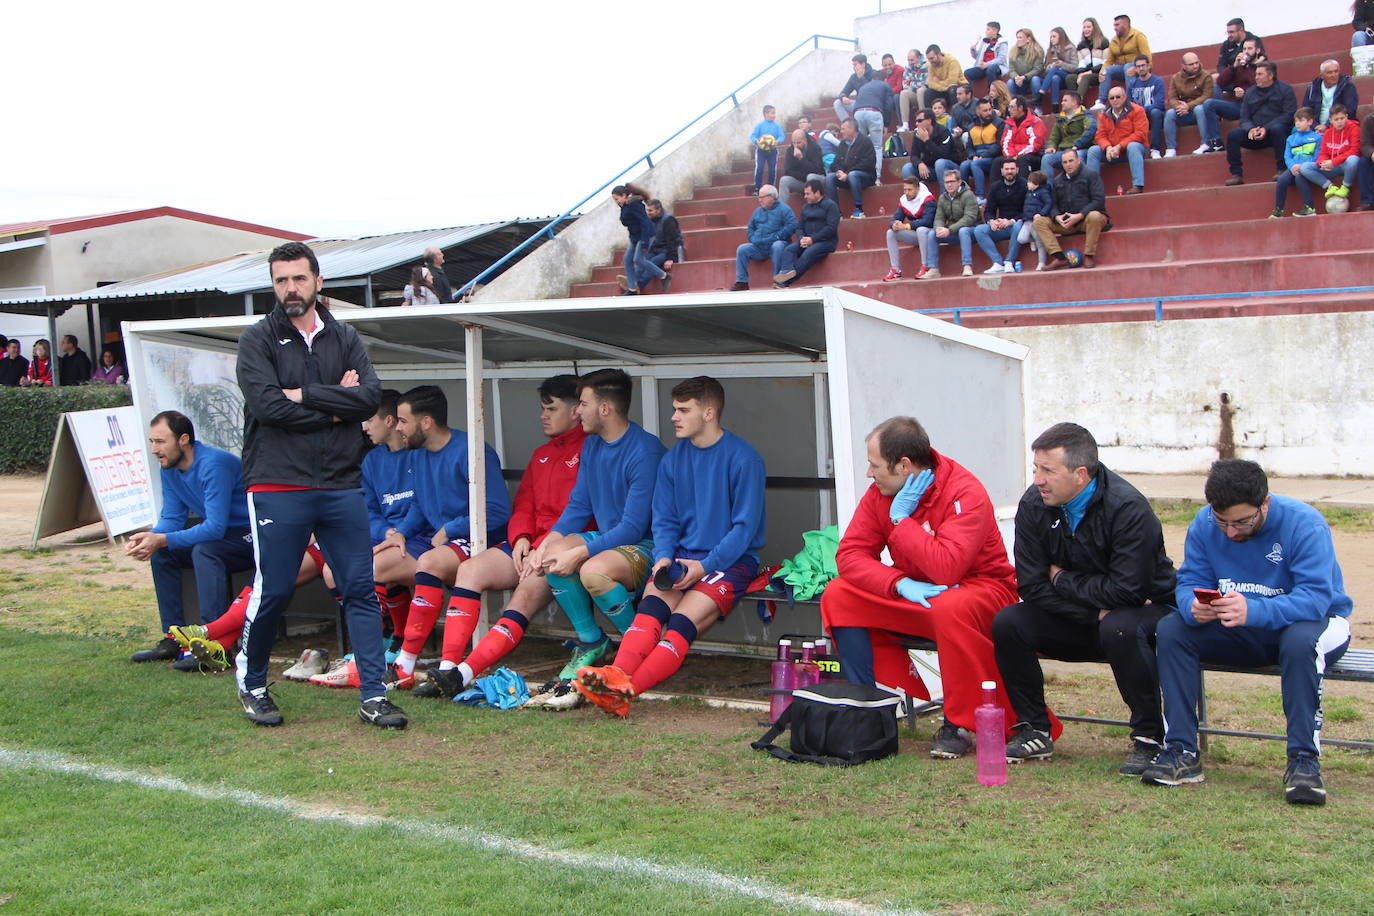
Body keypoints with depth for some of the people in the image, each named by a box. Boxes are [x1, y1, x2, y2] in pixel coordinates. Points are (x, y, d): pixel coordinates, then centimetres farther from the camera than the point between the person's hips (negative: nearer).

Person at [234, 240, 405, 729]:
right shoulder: (257, 339, 3)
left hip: (341, 485, 3)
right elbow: (267, 404, -13)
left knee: (360, 589, 1)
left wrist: (304, 395, -10)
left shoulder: (344, 338, 12)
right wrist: (335, 407, -6)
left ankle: (373, 695, 6)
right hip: (277, 486, -3)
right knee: (272, 592, 1)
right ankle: (251, 682, 23)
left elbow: (370, 396, -4)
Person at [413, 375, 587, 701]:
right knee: (471, 568, -16)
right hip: (531, 545, 8)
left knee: (530, 588, -33)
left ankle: (463, 674, -43)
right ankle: (449, 666, -27)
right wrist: (521, 538, -1)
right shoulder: (541, 455, 26)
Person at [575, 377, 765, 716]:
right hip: (682, 556, 5)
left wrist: (704, 566, -18)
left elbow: (745, 527, -9)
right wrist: (663, 558, -8)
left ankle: (628, 689, -44)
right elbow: (664, 520, 13)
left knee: (682, 621, -27)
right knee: (650, 608, -25)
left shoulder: (743, 458, -7)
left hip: (731, 560, -5)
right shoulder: (673, 460, 11)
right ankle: (617, 674, -46)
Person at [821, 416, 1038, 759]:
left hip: (981, 589, -6)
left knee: (951, 608, -40)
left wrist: (901, 519, -25)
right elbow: (849, 553, -9)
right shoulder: (881, 492, -4)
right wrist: (900, 584, -25)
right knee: (838, 597, -12)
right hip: (912, 595, 6)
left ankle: (959, 724, -23)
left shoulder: (966, 493, -22)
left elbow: (946, 569, -35)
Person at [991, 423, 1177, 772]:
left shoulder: (1128, 508, -24)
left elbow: (1127, 590, -29)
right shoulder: (1033, 506, -10)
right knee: (1007, 623, -17)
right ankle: (1034, 731, -3)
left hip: (1146, 610, -5)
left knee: (1119, 628, -38)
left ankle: (1149, 737, -21)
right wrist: (1095, 612, -22)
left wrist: (1063, 580, -17)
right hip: (1079, 622, 5)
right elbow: (1032, 586, -11)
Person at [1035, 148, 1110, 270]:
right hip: (1065, 223, 5)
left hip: (1086, 218, -5)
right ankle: (1060, 258, -27)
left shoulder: (1091, 175, 0)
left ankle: (1089, 255, -27)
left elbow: (1099, 200, -11)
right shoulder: (1057, 181, 16)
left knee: (1094, 216, -40)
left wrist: (1079, 216, -21)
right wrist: (1057, 217, -11)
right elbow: (1053, 204, 13)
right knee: (1039, 221, -14)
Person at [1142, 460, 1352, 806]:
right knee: (1171, 629, -18)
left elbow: (1316, 597, -33)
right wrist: (1194, 607, -37)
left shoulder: (1304, 524, -23)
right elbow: (1189, 582, -11)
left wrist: (1253, 611, -50)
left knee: (1300, 640, -39)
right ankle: (1181, 752, -20)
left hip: (1315, 621, -4)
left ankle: (1304, 761, -31)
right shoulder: (1204, 524, -8)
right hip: (1242, 634, 4)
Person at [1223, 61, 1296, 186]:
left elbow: (1289, 115, -9)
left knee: (1276, 128, -37)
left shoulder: (1285, 90, 2)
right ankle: (1236, 175, -20)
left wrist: (1266, 128, -20)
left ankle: (1281, 170, -31)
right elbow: (1244, 118, 10)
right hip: (1255, 135, 4)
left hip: (1279, 131, -4)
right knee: (1233, 134, -19)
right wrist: (1250, 129, -15)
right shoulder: (1251, 93, 15)